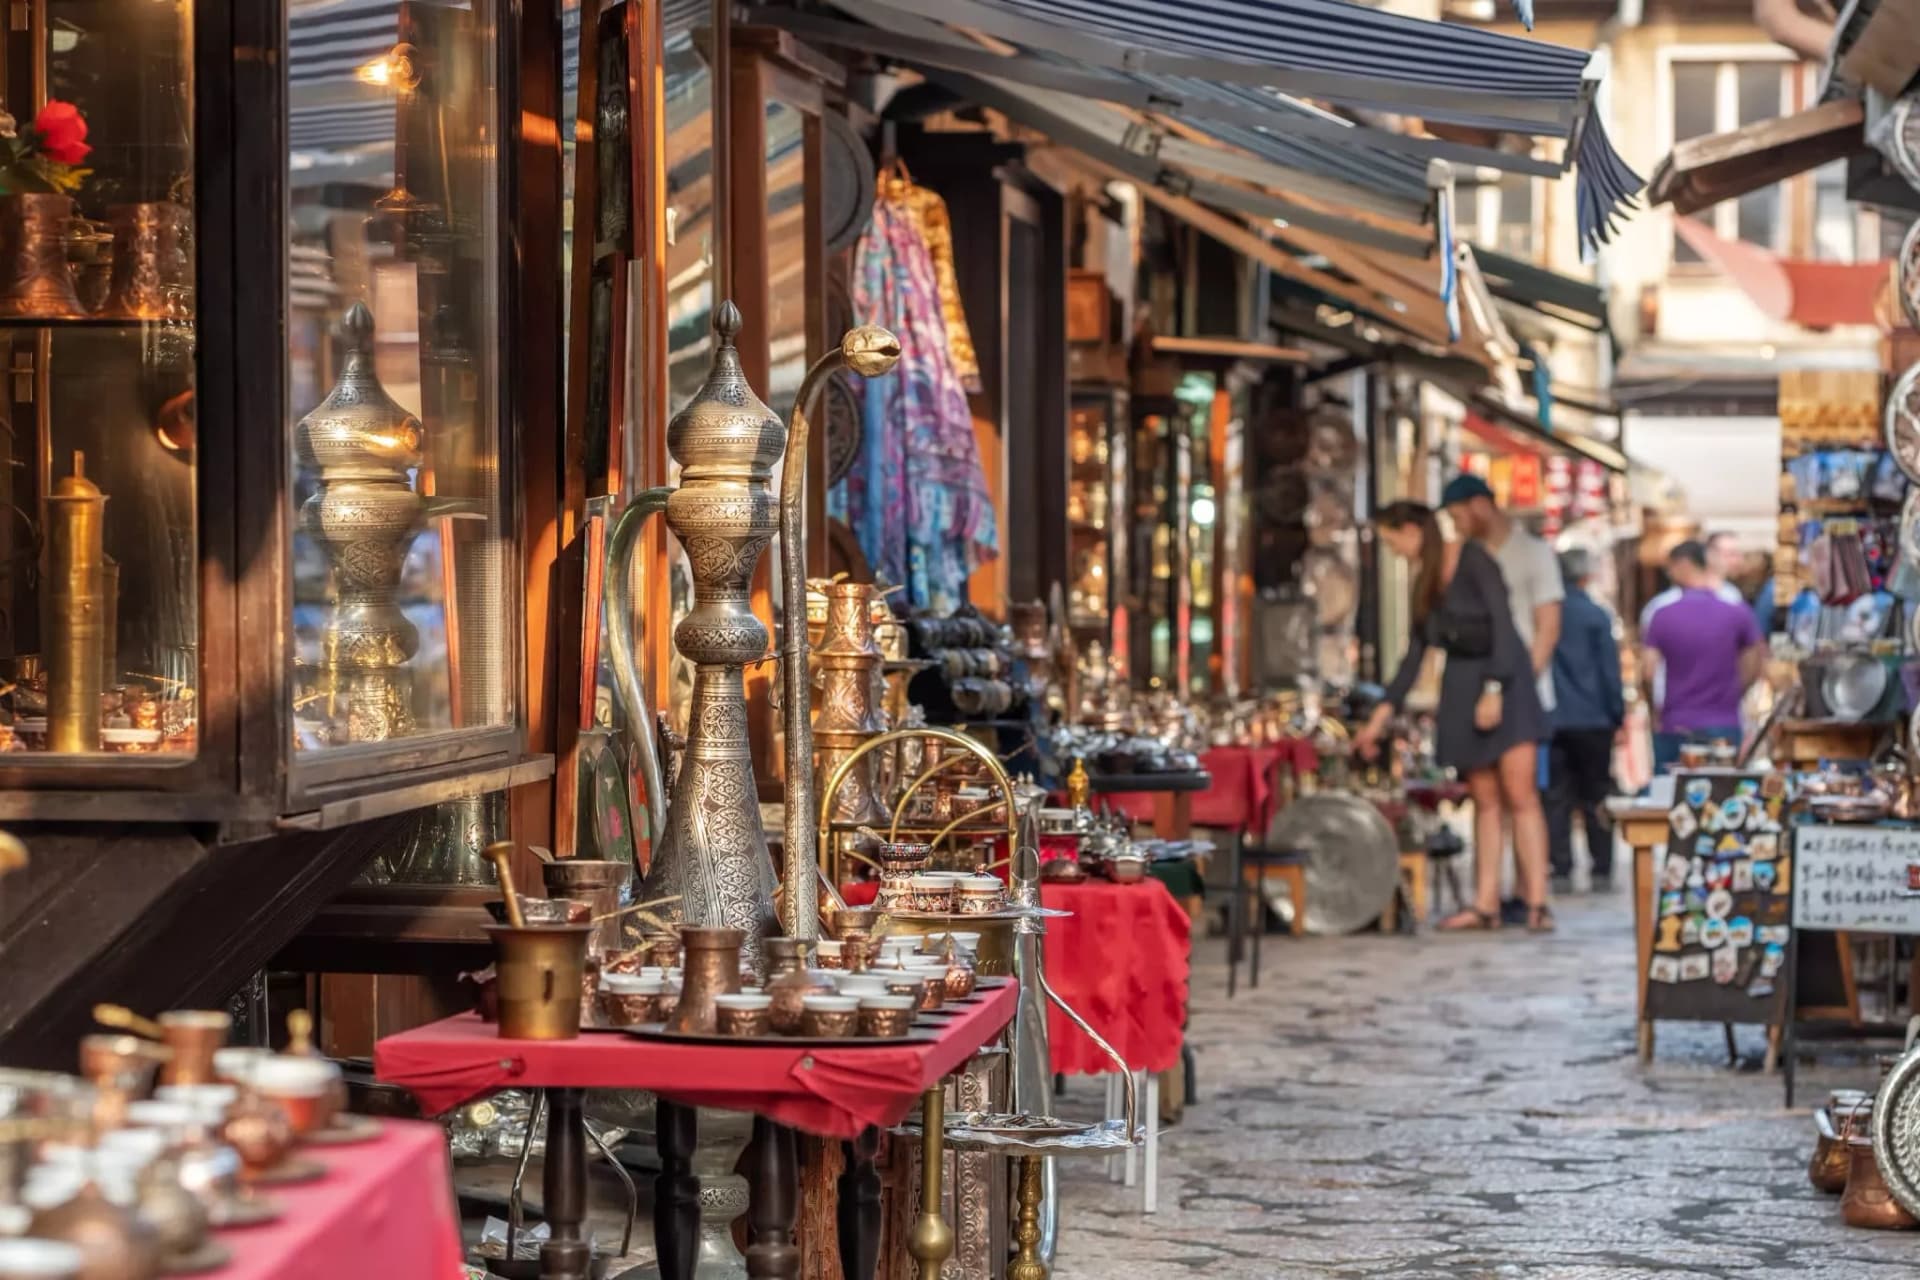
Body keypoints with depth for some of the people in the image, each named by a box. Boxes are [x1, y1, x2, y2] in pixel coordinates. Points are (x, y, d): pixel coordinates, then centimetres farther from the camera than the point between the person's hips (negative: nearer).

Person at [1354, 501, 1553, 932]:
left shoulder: (1472, 559, -8)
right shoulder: (1425, 582, 14)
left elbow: (1503, 623, -15)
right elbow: (1415, 654, 17)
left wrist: (1494, 689, -21)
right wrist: (1381, 715, 14)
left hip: (1504, 679, -7)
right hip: (1461, 687, 7)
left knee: (1519, 794, -11)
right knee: (1484, 800, 4)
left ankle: (1537, 904, -13)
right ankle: (1486, 904, 2)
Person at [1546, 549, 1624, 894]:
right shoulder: (1596, 615, -6)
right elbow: (1610, 671, -6)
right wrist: (1619, 716, 1)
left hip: (1553, 719, 2)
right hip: (1593, 719, -2)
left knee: (1557, 797, 4)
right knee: (1596, 799, 5)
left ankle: (1561, 871, 0)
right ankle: (1601, 871, 3)